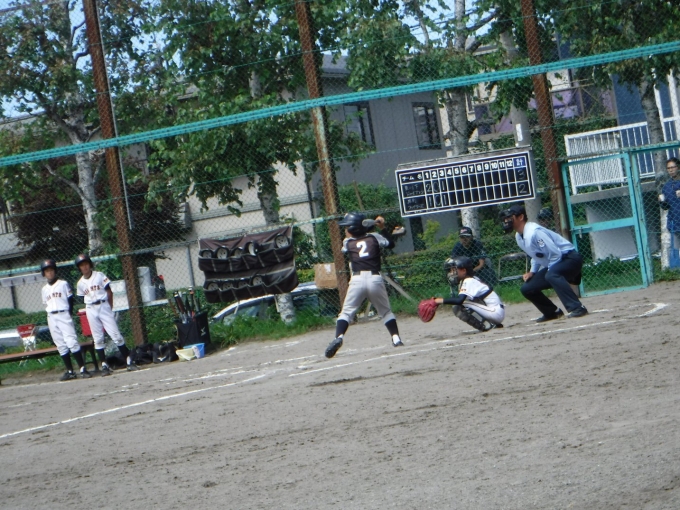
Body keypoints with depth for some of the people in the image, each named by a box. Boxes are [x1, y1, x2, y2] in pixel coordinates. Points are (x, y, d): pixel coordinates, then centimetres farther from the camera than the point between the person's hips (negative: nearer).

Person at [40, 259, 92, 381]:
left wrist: (69, 315, -6)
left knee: (72, 342, -12)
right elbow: (46, 305, 14)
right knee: (61, 345, 4)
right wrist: (51, 316, 1)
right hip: (51, 318, 4)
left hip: (64, 315, -4)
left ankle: (82, 369, -13)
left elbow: (71, 300, 1)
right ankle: (70, 371, 6)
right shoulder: (44, 289, 13)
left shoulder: (63, 284, 2)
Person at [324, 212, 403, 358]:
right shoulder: (374, 237, 11)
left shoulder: (347, 242, 9)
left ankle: (339, 337, -18)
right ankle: (396, 338, 9)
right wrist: (382, 228, 27)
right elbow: (391, 243, 23)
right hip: (375, 279, 2)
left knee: (346, 312, 4)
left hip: (357, 279, -2)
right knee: (386, 311, 20)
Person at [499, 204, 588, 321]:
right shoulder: (519, 236, 7)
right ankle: (552, 312, 20)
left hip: (569, 258, -10)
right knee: (526, 288, 6)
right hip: (552, 267, 10)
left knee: (552, 275, -40)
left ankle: (577, 308, -40)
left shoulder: (533, 232, -23)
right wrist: (532, 272, 11)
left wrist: (548, 272, -14)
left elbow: (555, 254, -25)